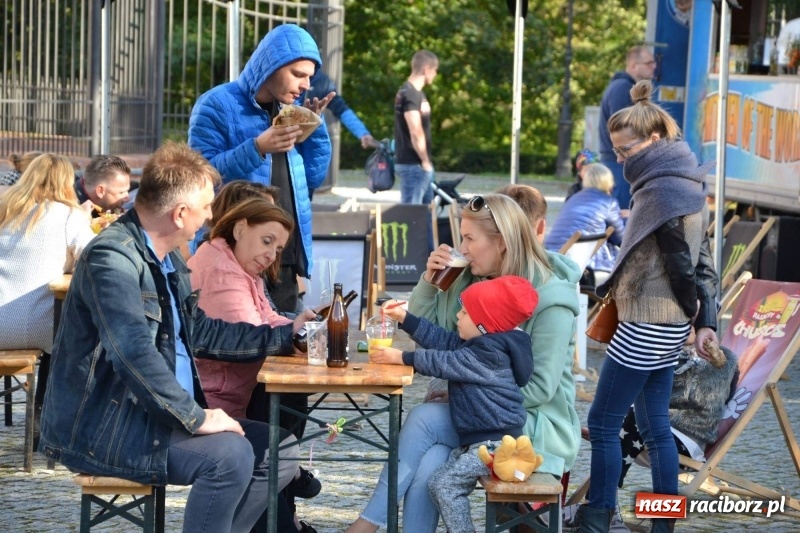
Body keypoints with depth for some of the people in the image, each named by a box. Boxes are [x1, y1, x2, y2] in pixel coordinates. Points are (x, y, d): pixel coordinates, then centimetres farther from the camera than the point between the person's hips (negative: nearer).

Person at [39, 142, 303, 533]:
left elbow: (200, 333, 21)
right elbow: (134, 354, -28)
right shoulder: (112, 258, -19)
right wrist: (196, 418, -25)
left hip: (153, 414, 10)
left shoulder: (168, 261, 12)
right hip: (104, 428, -10)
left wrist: (285, 333, 17)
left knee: (279, 448, 5)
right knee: (230, 454, -27)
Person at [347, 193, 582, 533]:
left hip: (536, 425, -6)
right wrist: (429, 280, -3)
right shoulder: (470, 282, 6)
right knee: (427, 470, -26)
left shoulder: (551, 299, -14)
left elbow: (540, 388, -19)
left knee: (424, 418, -24)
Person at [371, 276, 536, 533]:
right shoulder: (479, 345, 13)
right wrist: (404, 318, 13)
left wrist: (401, 357, -15)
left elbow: (444, 362, -19)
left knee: (445, 483, -14)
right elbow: (443, 340, 17)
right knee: (439, 482, 11)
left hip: (495, 443, -11)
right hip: (477, 440, 11)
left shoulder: (488, 354, -19)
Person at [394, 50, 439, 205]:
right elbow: (416, 132, -23)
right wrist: (425, 161, -15)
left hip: (420, 164, 10)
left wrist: (426, 161, 15)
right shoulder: (410, 94, -17)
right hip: (413, 164, -10)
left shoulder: (415, 93, 15)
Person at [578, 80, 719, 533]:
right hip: (667, 326, 9)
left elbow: (680, 261, -15)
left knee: (603, 421, 0)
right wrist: (707, 321, 9)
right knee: (656, 426, 12)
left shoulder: (662, 188, -17)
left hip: (647, 325, -9)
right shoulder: (685, 183, 13)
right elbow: (701, 260, 13)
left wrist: (692, 308, 1)